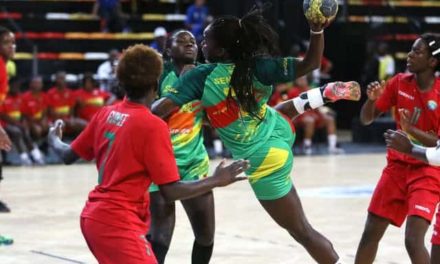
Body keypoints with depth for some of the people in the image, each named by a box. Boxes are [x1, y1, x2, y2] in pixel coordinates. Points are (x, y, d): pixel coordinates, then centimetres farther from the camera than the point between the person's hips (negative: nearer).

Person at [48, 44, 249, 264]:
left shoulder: (106, 114, 6)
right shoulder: (153, 126, -14)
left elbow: (68, 156, 16)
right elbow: (170, 191, -16)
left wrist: (54, 139, 37)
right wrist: (216, 181, -11)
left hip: (94, 216, 9)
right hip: (118, 222, -9)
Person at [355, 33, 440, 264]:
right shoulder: (400, 83, -2)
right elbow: (366, 120, 4)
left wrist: (411, 130, -30)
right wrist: (371, 99, -16)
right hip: (398, 166, 5)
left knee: (413, 239, -20)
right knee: (370, 233, 8)